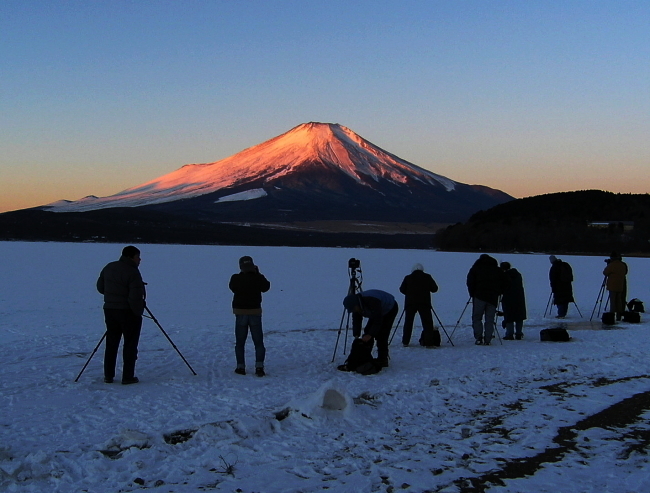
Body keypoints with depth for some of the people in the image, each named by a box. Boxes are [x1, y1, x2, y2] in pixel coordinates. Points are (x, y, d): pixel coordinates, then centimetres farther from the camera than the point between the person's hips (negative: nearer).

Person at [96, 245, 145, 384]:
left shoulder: (109, 267, 6)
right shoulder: (132, 272, -17)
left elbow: (100, 287, 16)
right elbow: (135, 297, -23)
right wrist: (139, 312, -11)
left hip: (109, 310, 7)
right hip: (128, 312, -7)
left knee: (111, 343, 14)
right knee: (130, 344, 2)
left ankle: (108, 376, 16)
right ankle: (128, 377, 3)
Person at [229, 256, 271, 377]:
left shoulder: (236, 278, -10)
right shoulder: (258, 278, -9)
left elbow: (232, 287, 11)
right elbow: (266, 287, 11)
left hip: (241, 313, 0)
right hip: (255, 312, 0)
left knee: (240, 342, 12)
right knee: (258, 342, 8)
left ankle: (241, 367, 12)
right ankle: (259, 366, -3)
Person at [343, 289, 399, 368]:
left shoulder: (372, 302, -41)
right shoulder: (356, 305, -16)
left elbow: (378, 321, -36)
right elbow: (356, 321, -10)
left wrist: (370, 335, -37)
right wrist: (356, 336, -21)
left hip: (390, 309, -8)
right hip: (377, 313, 8)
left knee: (381, 335, -18)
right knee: (368, 331, -1)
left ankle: (382, 360, -11)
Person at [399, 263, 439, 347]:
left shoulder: (408, 278, 6)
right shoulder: (427, 277, 5)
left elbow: (402, 289, 7)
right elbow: (435, 289, 6)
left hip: (410, 303, 1)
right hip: (424, 303, -1)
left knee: (408, 322, 12)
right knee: (427, 322, 0)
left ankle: (405, 342, 14)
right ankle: (429, 343, -8)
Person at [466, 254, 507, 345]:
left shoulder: (475, 268, 8)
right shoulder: (497, 270, 16)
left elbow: (470, 282, 2)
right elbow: (504, 283, 14)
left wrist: (472, 294, 10)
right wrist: (498, 293, 21)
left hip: (479, 296, -2)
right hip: (493, 298, 2)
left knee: (477, 318, 5)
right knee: (490, 319, 5)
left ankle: (478, 338, -5)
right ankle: (487, 340, 1)